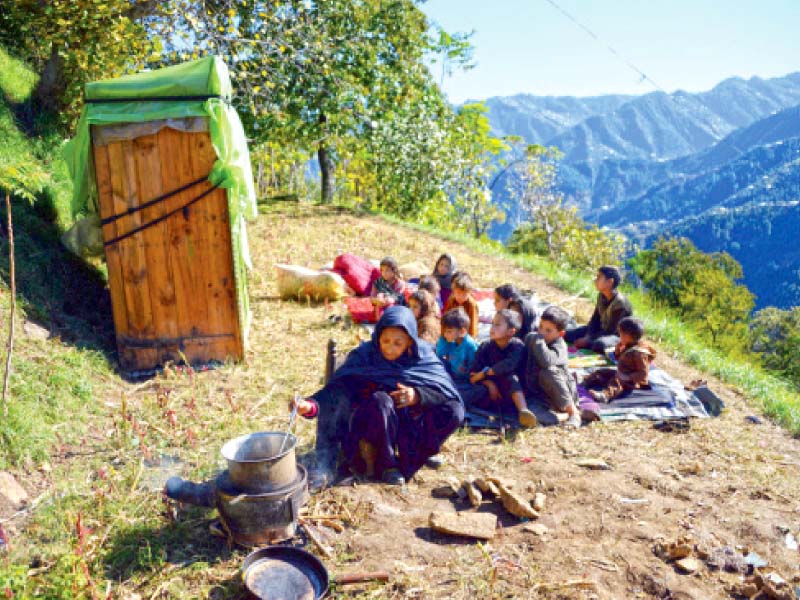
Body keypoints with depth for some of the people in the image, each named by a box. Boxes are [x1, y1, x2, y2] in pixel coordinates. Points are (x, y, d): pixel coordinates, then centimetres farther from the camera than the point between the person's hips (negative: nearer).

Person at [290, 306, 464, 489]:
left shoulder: (423, 356, -8)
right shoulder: (364, 355, -13)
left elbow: (448, 391, -11)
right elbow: (337, 388, -23)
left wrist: (419, 396, -28)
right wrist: (311, 405, -41)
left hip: (410, 425, 2)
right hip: (369, 424, -1)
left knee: (454, 411, -22)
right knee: (379, 401, -35)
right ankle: (387, 464, -14)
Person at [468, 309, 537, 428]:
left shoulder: (517, 345, -10)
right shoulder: (485, 347, -3)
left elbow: (508, 365, -28)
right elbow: (474, 374, -8)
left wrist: (484, 373, -21)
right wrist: (489, 384, -25)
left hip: (511, 392, -2)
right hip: (490, 390, 2)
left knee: (511, 377, -31)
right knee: (480, 391, -29)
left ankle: (523, 410, -47)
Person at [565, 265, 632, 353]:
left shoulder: (619, 303, -27)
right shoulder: (601, 296, -3)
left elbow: (610, 331, -25)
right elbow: (595, 319, 2)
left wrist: (587, 340, -25)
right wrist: (587, 336, -14)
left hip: (617, 335, -7)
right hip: (602, 330, 7)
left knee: (599, 345, -39)